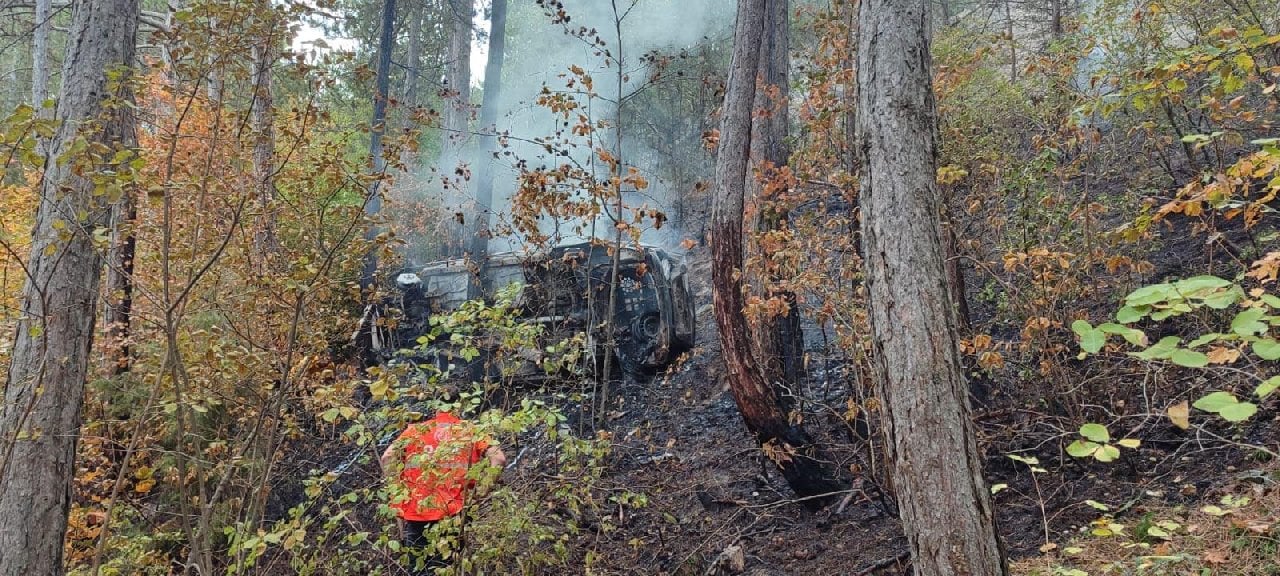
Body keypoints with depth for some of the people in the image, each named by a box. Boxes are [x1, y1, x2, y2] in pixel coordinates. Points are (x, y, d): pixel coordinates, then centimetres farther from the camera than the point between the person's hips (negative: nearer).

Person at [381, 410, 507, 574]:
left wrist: (397, 493, 7)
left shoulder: (415, 429, 17)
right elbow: (498, 458, -1)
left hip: (413, 510, 1)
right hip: (450, 513, -1)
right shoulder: (470, 430, 13)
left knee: (417, 568, 10)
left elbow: (387, 457, 3)